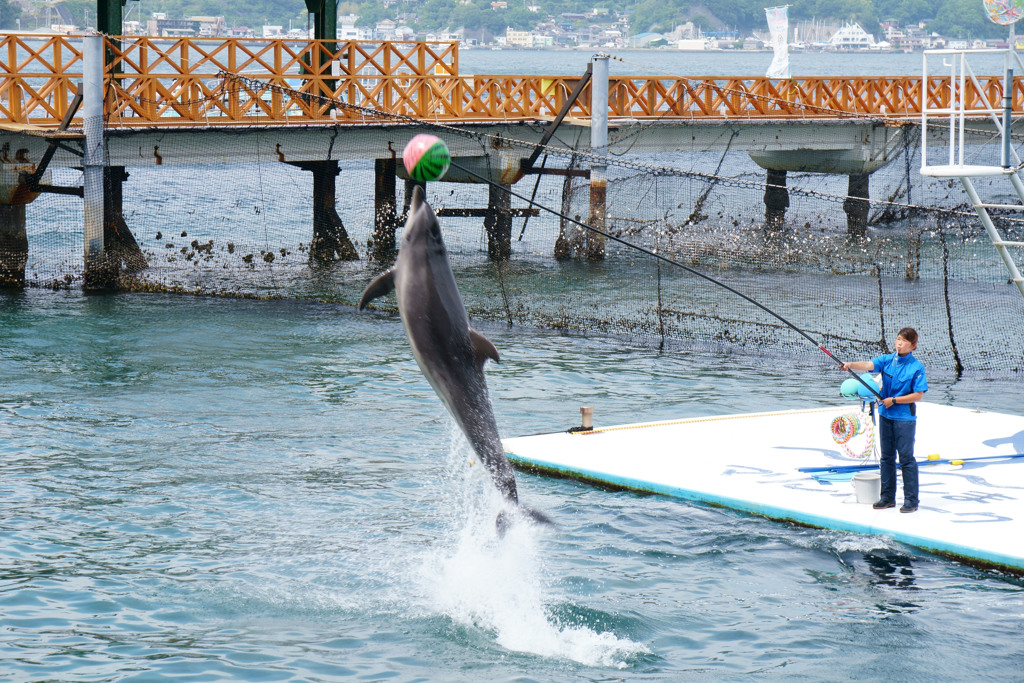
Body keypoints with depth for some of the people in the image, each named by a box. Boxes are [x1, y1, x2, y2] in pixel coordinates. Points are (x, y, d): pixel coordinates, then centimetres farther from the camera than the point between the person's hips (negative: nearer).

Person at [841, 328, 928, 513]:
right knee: (887, 456, 12)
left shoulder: (916, 367, -10)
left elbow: (918, 395, -12)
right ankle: (888, 497, 21)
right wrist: (850, 365, -32)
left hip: (905, 417, -6)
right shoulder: (887, 360, 3)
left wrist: (893, 400, -15)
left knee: (906, 458, -3)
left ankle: (911, 500, 3)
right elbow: (868, 365, -13)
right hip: (885, 414, 6)